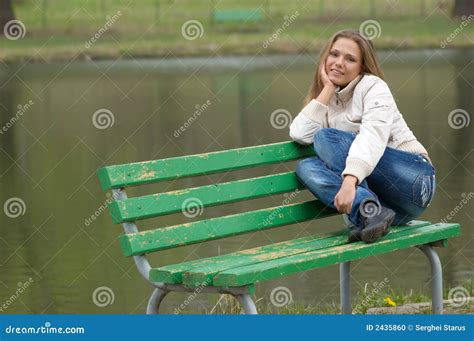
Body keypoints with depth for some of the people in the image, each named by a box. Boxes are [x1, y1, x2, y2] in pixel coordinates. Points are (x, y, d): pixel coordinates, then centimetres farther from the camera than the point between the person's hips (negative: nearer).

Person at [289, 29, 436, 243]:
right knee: (306, 167, -17)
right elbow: (299, 134, -2)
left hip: (412, 178, -5)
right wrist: (328, 89, -1)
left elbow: (372, 138, -22)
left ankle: (369, 211, -36)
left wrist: (350, 180, -38)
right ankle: (368, 214, -37)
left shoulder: (372, 87, -2)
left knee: (326, 137, -20)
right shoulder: (326, 99, 17)